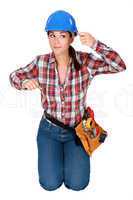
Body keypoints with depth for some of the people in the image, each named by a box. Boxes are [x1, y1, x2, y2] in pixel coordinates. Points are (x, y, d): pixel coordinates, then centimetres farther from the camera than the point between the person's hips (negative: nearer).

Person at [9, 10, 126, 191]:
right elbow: (14, 76, 0)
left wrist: (96, 45, -40)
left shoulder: (85, 61, -17)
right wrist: (24, 82, -24)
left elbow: (120, 66, -26)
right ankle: (57, 151, 27)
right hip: (49, 129, 1)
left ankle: (70, 151, 26)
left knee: (77, 184, -4)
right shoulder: (41, 62, -14)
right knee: (50, 184, -3)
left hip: (77, 129, 0)